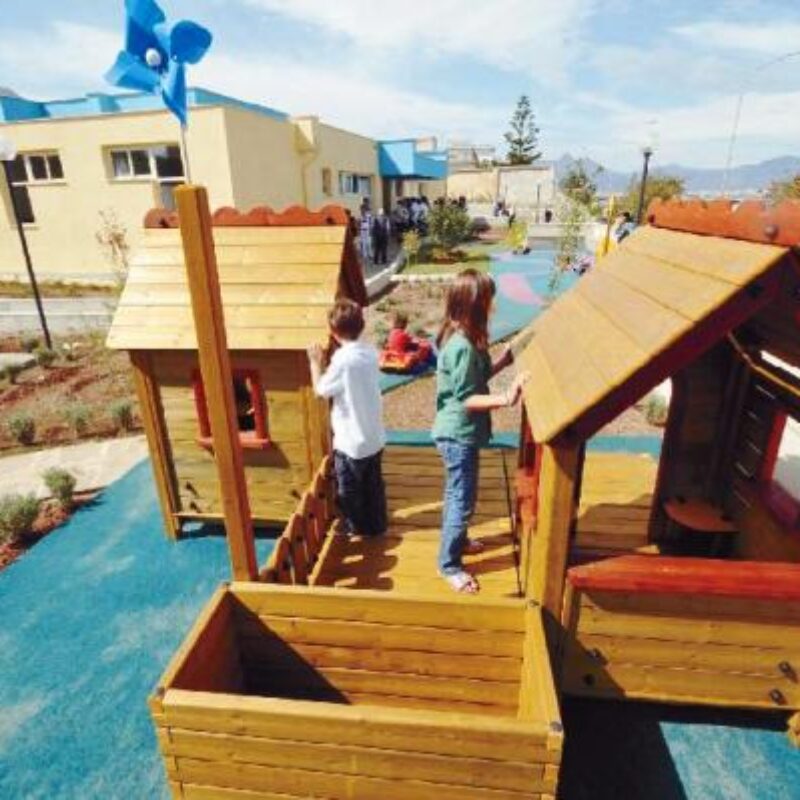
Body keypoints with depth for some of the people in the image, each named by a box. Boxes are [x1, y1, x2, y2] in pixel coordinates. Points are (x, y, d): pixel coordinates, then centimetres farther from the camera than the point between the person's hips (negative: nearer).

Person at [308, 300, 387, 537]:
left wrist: (315, 363, 1)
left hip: (351, 440, -7)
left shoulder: (342, 360, -24)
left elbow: (321, 390, -11)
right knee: (373, 484, 21)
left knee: (349, 488, 15)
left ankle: (355, 526, 32)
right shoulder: (371, 352, -2)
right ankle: (377, 524, 35)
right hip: (374, 436, 7)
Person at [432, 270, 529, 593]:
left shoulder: (457, 337, 4)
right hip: (459, 436, -10)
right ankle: (449, 564, 21)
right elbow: (467, 399, -25)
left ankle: (457, 541, 46)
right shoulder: (463, 346, -26)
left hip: (458, 433, 10)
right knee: (462, 501, 4)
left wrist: (501, 362, 7)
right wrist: (505, 399, -35)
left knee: (457, 496, 26)